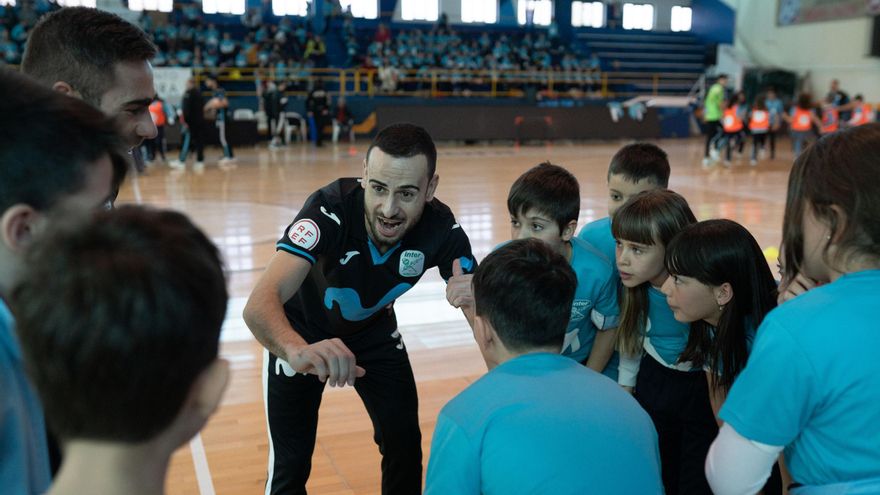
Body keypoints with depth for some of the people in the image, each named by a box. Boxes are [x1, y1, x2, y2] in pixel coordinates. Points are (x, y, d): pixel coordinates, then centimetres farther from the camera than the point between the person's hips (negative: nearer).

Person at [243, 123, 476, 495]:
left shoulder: (442, 229, -27)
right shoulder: (331, 208, -37)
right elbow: (260, 303, -48)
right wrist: (297, 350, -69)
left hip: (374, 331, 3)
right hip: (301, 336, -3)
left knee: (405, 446, 1)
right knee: (290, 464, -5)